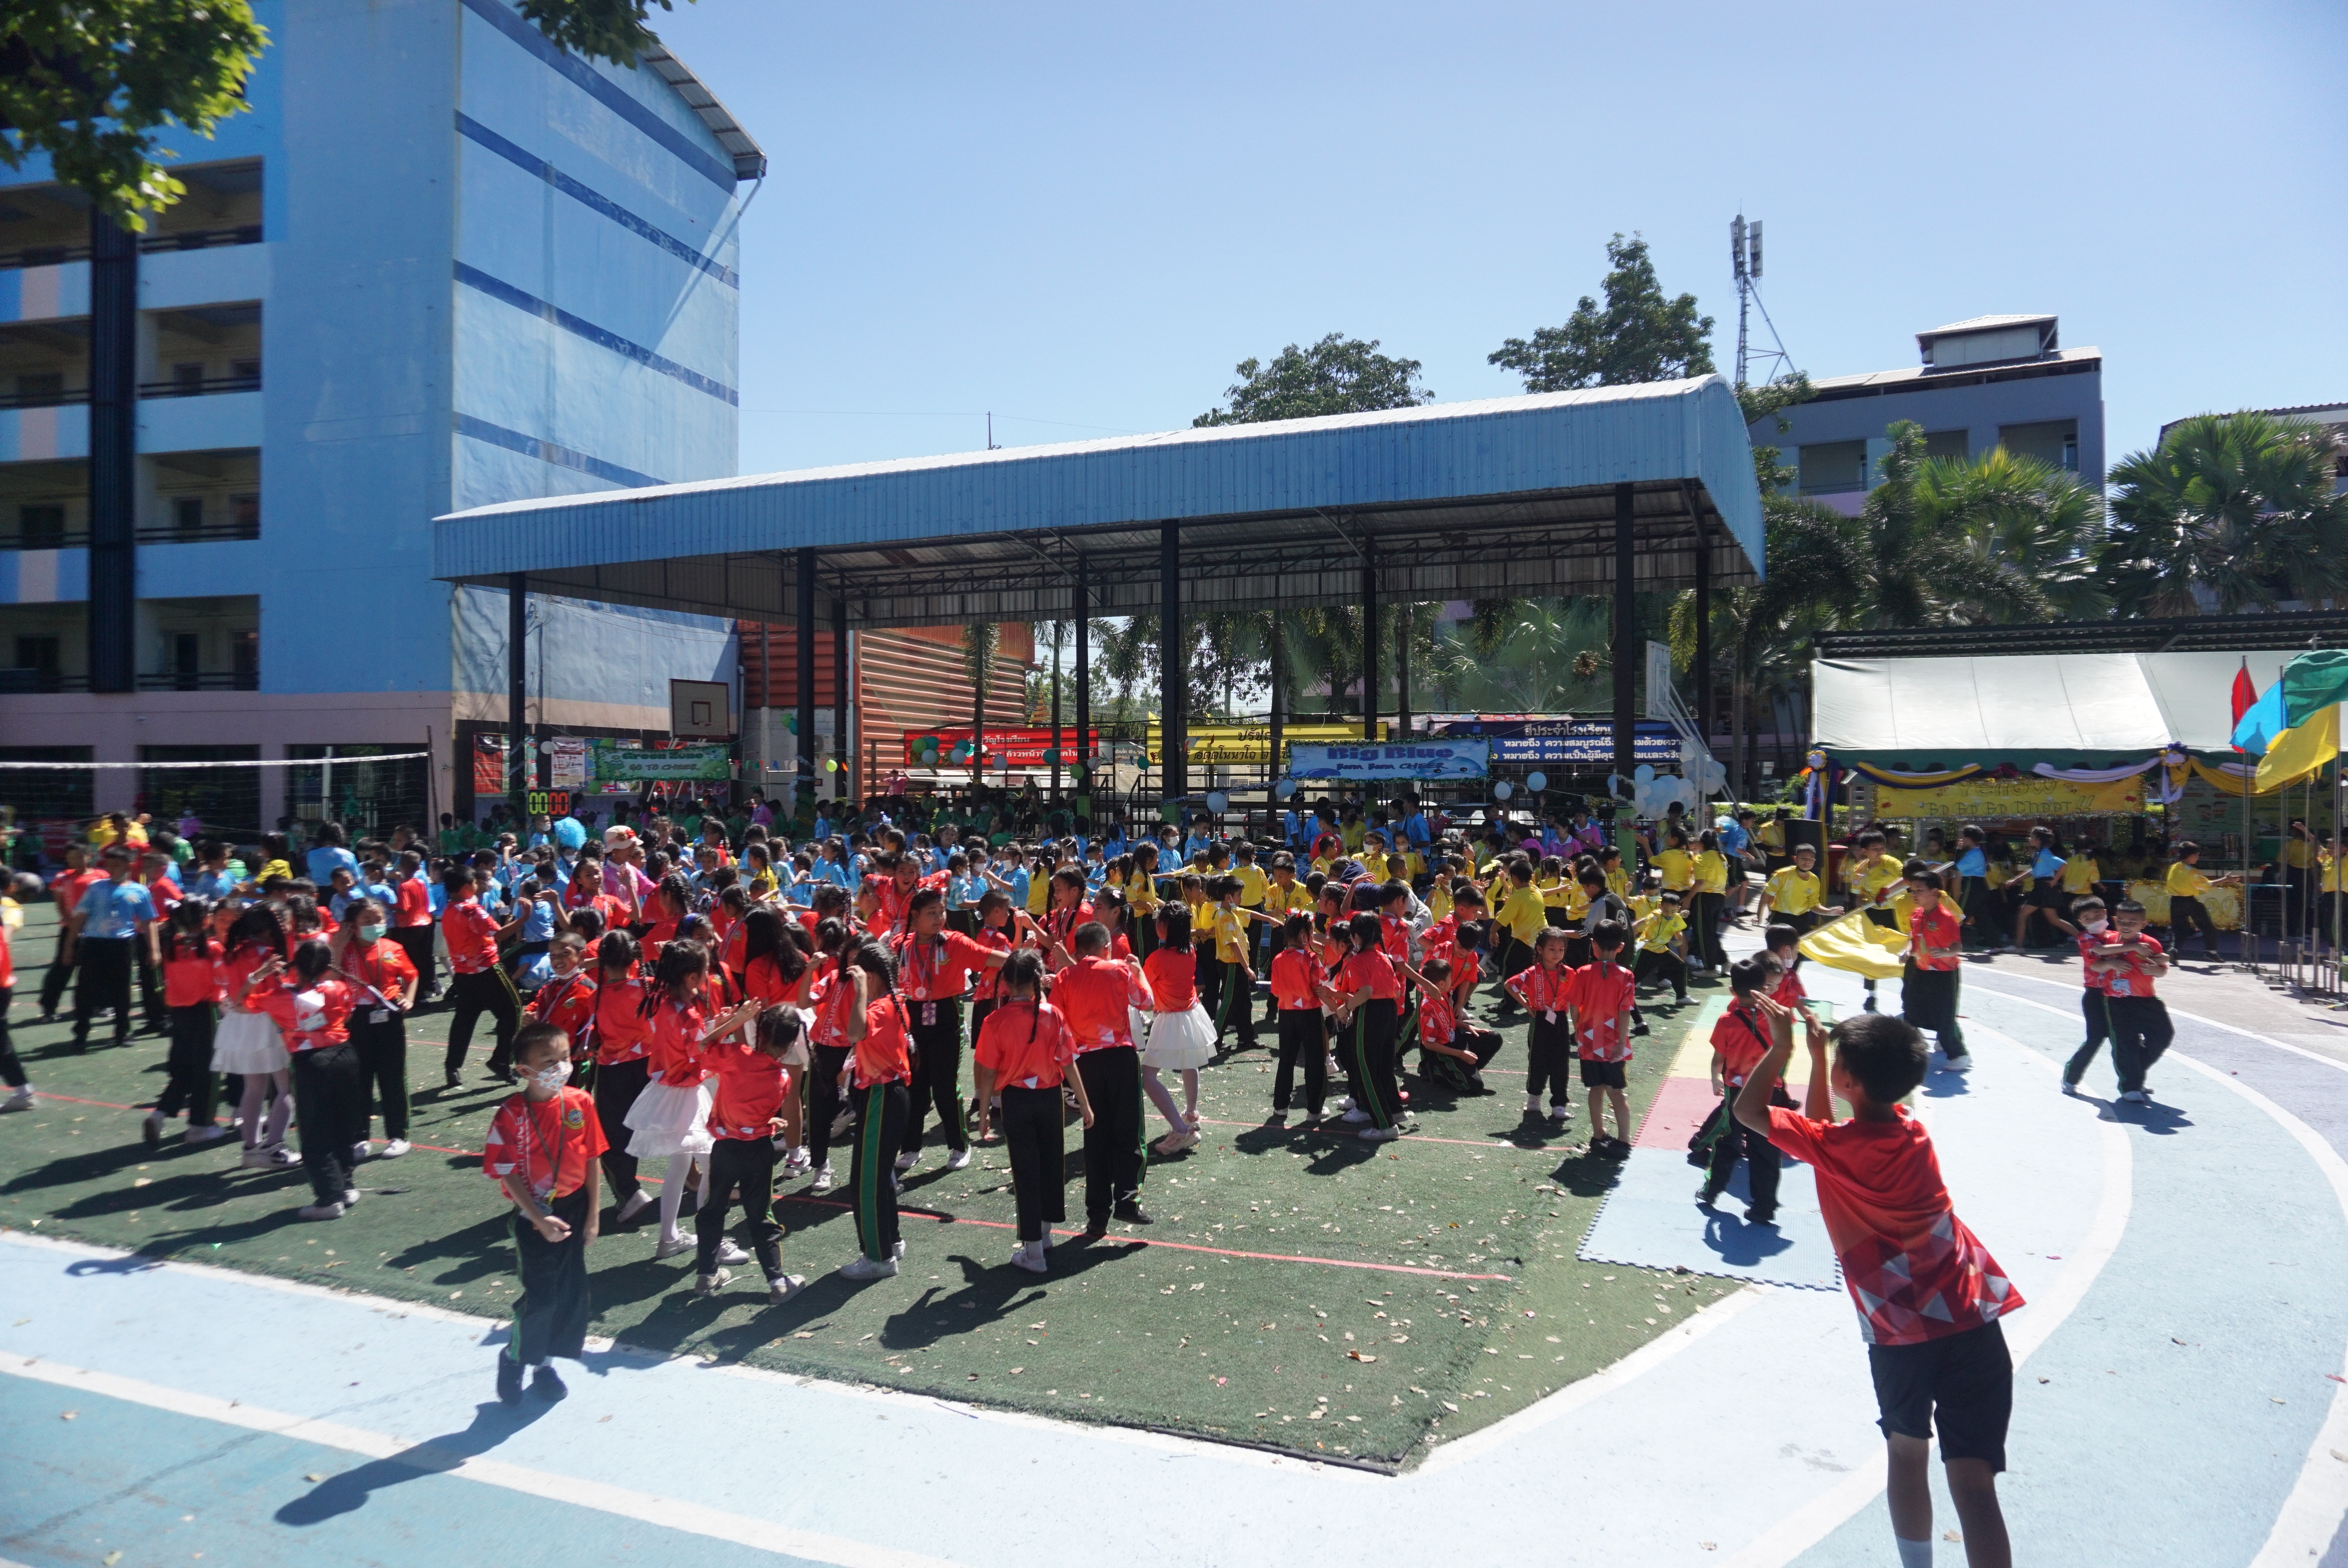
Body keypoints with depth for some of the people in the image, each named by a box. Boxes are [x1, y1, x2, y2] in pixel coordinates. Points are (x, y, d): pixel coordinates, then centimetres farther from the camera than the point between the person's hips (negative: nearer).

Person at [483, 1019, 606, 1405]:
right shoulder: (511, 1115, -19)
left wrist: (593, 1214, 0)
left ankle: (545, 1363, 32)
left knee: (571, 1290, 12)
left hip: (574, 1207, 4)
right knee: (540, 1296, 1)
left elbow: (591, 1159, -1)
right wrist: (540, 1220, -20)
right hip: (535, 1214, -4)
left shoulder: (579, 1102, -9)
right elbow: (507, 1174, -15)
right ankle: (514, 1358, 29)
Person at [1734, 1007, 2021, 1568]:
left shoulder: (1833, 1146, -9)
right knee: (1973, 1483, 1)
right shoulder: (1907, 1126, 9)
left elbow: (1748, 1110, 1)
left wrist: (1781, 1047, 6)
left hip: (1901, 1331, -4)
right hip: (1972, 1320, 4)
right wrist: (1816, 1053, 22)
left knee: (1907, 1451, 21)